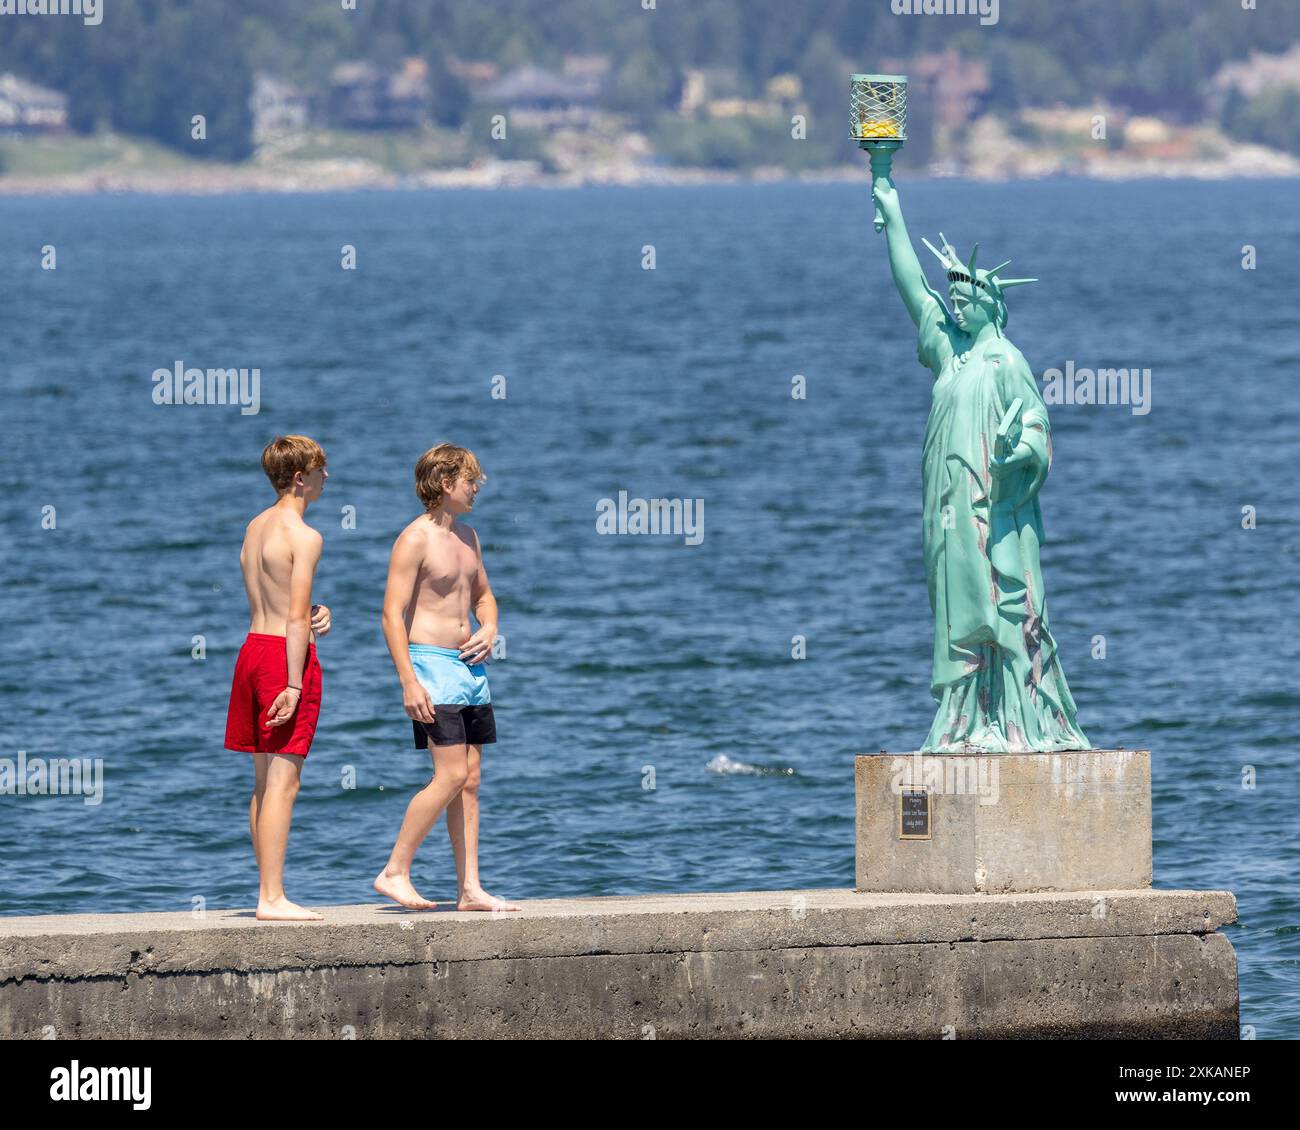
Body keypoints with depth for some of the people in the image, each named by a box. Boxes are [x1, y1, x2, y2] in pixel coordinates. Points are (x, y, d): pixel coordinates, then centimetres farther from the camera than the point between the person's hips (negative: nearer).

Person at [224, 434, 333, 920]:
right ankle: (272, 898, -10)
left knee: (265, 780, 12)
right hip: (288, 652, -9)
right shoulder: (304, 536, -13)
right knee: (283, 781, -8)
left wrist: (312, 615, 6)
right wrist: (294, 684, -18)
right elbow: (297, 618, -17)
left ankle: (268, 891, 15)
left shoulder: (255, 528, 14)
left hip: (253, 645, 9)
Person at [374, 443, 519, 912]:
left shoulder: (466, 536, 13)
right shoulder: (415, 539, -12)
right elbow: (392, 614, -15)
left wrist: (489, 629, 6)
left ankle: (470, 889, 7)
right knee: (451, 776, -14)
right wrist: (409, 682, -21)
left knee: (469, 780, 6)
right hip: (431, 663, -8)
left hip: (469, 663, 8)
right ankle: (394, 872, -5)